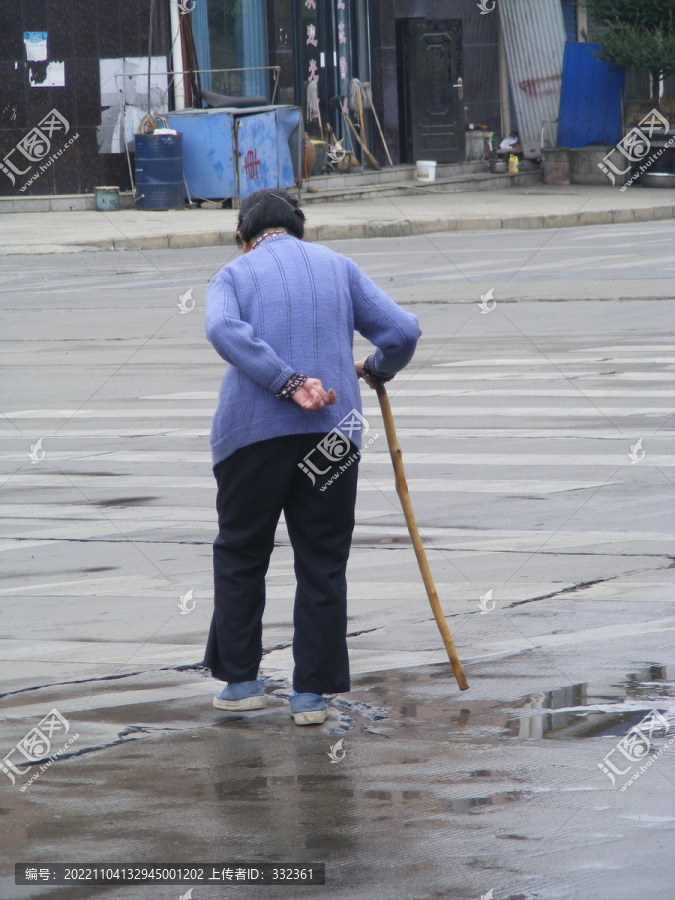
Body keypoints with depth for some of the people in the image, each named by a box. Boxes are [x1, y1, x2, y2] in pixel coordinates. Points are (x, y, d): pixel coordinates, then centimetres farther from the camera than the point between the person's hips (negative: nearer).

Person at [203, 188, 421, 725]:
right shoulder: (338, 267, 14)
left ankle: (241, 680, 15)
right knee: (323, 565, 7)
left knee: (240, 555, 14)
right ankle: (311, 694, 6)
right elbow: (402, 330, 7)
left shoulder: (234, 275, 9)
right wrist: (377, 370, 27)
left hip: (253, 434, -1)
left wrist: (288, 382, -18)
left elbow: (224, 329, -14)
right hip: (332, 435, 1)